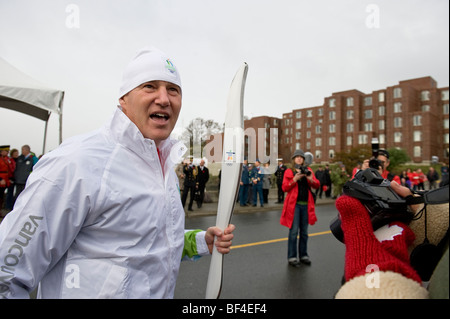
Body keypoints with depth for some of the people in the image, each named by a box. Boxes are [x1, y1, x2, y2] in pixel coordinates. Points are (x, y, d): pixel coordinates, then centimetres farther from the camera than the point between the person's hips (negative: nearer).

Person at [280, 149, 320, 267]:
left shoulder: (308, 170, 12)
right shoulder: (289, 172, 4)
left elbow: (317, 185, 7)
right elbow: (284, 187, -5)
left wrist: (311, 179, -13)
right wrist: (295, 179, -18)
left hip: (306, 204, 4)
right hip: (294, 204, -3)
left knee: (304, 232, 12)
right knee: (294, 231, -5)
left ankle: (303, 255, 25)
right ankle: (292, 257, 5)